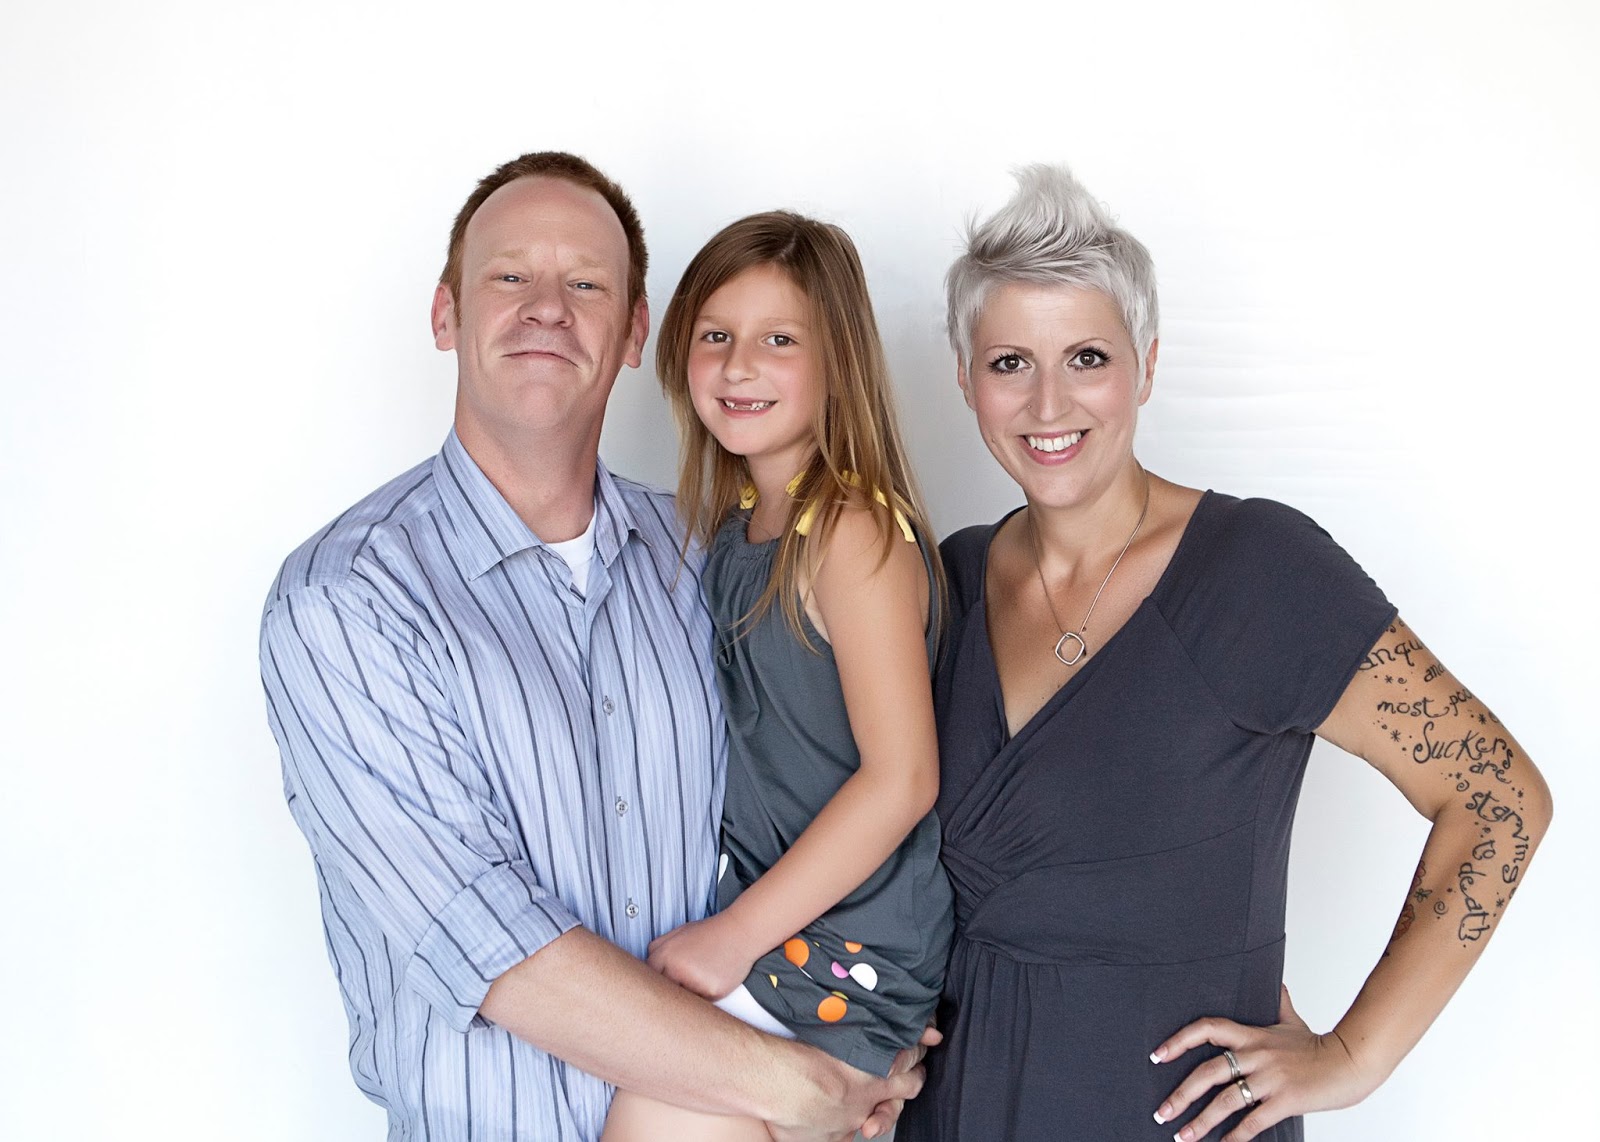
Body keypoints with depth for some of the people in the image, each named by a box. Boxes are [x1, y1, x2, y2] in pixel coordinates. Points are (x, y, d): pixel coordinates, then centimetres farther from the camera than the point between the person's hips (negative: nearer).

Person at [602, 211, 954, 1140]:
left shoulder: (853, 526, -15)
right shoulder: (735, 523, 8)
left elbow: (902, 777, -19)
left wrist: (732, 937, -15)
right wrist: (725, 929, 6)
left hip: (846, 948, -7)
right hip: (755, 906, 7)